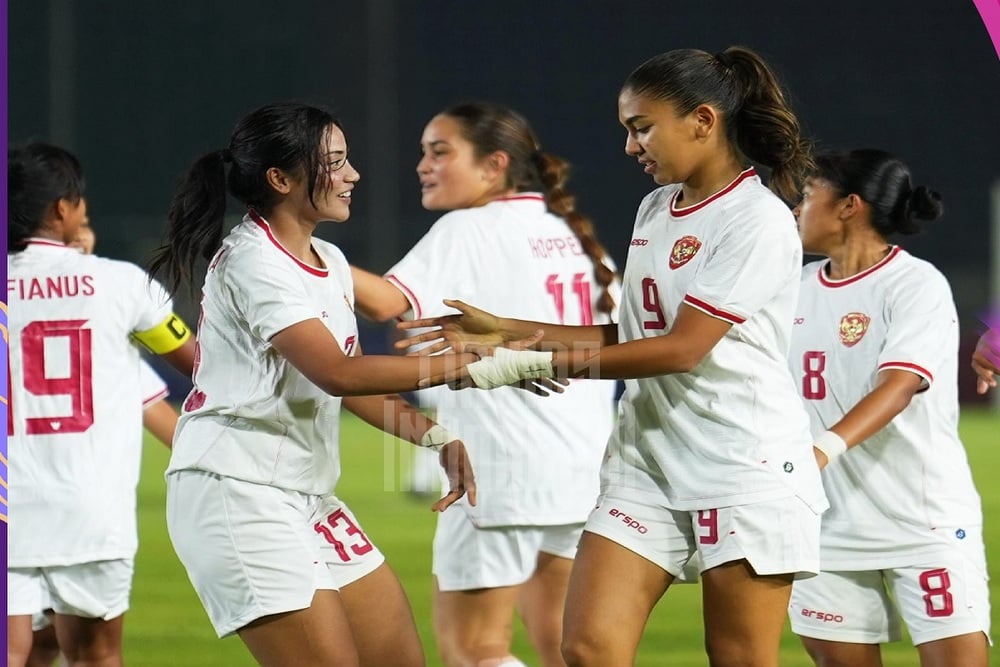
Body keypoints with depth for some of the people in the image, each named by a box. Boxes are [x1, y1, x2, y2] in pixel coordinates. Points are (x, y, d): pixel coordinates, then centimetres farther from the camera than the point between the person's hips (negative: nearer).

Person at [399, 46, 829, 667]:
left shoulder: (758, 220, -13)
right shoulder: (655, 209, 13)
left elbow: (680, 349, -19)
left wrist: (540, 363, -18)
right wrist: (503, 332, 11)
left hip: (748, 470, -7)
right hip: (647, 461, 7)